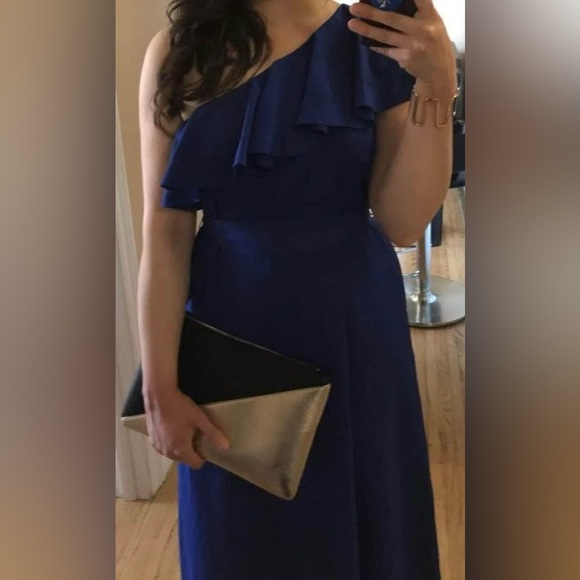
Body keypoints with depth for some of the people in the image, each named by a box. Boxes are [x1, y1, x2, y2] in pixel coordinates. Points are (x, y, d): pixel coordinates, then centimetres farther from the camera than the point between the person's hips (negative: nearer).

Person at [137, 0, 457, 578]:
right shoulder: (179, 50, -6)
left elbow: (401, 223, -10)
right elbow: (164, 230, -9)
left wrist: (436, 86, -21)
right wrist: (160, 388, -10)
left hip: (353, 326, 1)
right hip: (234, 327, 0)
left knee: (362, 515, 18)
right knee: (241, 531, 18)